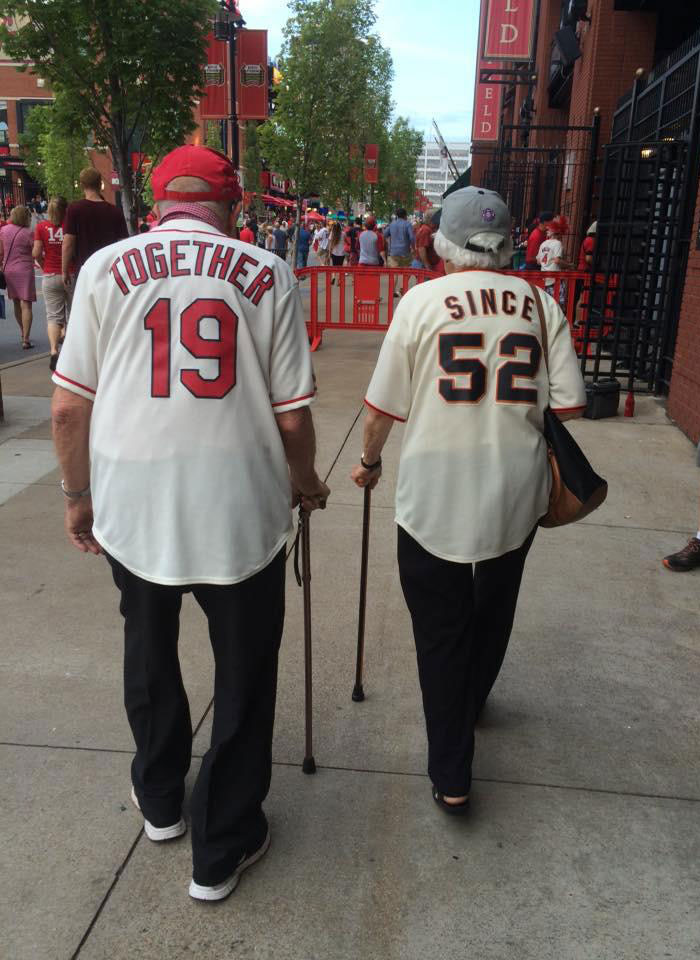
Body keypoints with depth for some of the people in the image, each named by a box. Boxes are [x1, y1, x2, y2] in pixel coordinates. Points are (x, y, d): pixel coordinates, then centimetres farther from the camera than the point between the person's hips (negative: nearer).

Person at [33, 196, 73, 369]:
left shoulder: (42, 226, -1)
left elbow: (36, 253, -6)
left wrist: (44, 265, 12)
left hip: (50, 277, 1)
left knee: (53, 315, -1)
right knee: (72, 311, 17)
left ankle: (54, 350, -17)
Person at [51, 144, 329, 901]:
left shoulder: (106, 266, 1)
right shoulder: (267, 275, -2)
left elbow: (68, 407, 0)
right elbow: (291, 416, -3)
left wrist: (78, 496, 14)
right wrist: (305, 483, 15)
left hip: (130, 505, 2)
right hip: (241, 507, -1)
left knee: (149, 653, 25)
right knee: (243, 671, 15)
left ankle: (159, 799, 46)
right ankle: (221, 848, 30)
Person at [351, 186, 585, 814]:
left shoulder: (423, 299, -6)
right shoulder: (540, 304, 0)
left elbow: (383, 407, -5)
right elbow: (569, 406, -1)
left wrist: (370, 461, 13)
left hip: (434, 496, -3)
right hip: (517, 495, 3)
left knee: (441, 629, 10)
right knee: (494, 608, 25)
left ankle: (451, 777, 17)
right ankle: (472, 701, 51)